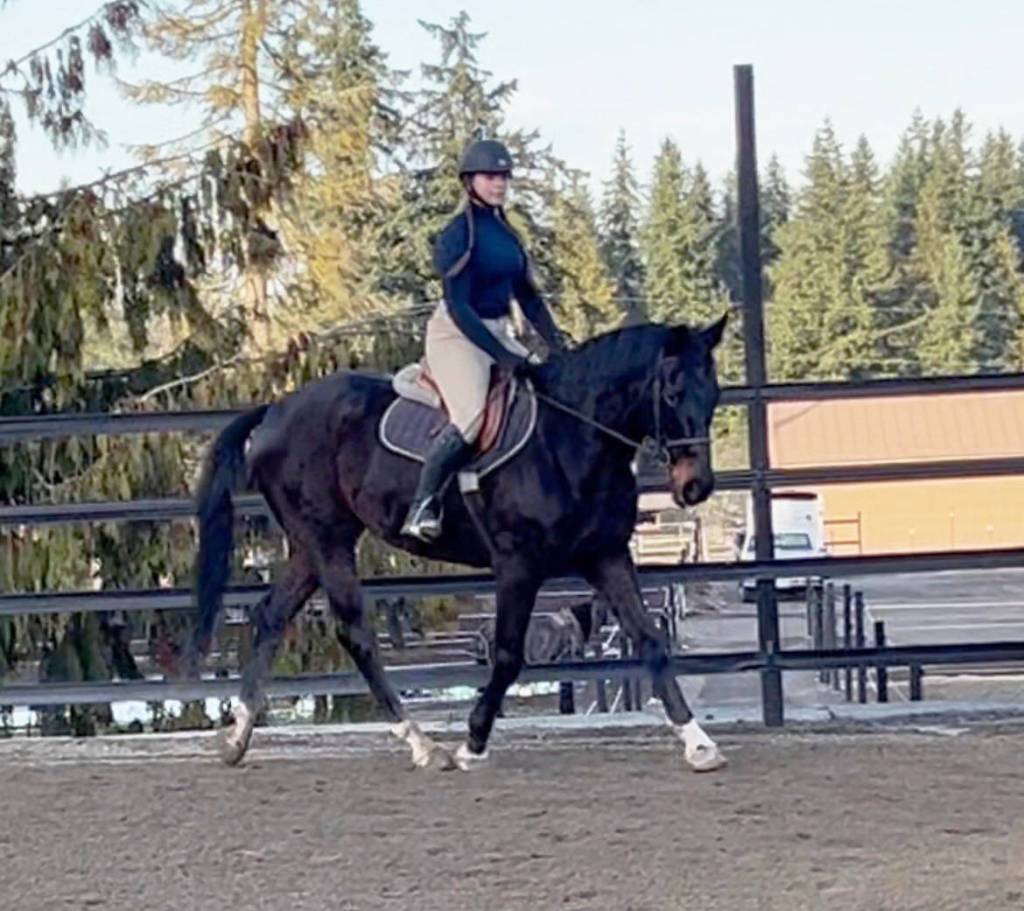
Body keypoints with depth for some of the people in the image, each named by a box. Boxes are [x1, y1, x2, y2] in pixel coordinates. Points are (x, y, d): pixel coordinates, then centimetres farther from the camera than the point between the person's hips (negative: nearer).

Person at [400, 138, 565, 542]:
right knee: (473, 415, -29)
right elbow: (458, 307, -19)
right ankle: (421, 507, -22)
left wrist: (558, 346, 3)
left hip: (499, 334, 9)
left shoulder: (507, 234, 12)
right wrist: (502, 356, -25)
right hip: (456, 336, -8)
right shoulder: (458, 235, -12)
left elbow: (529, 298, 16)